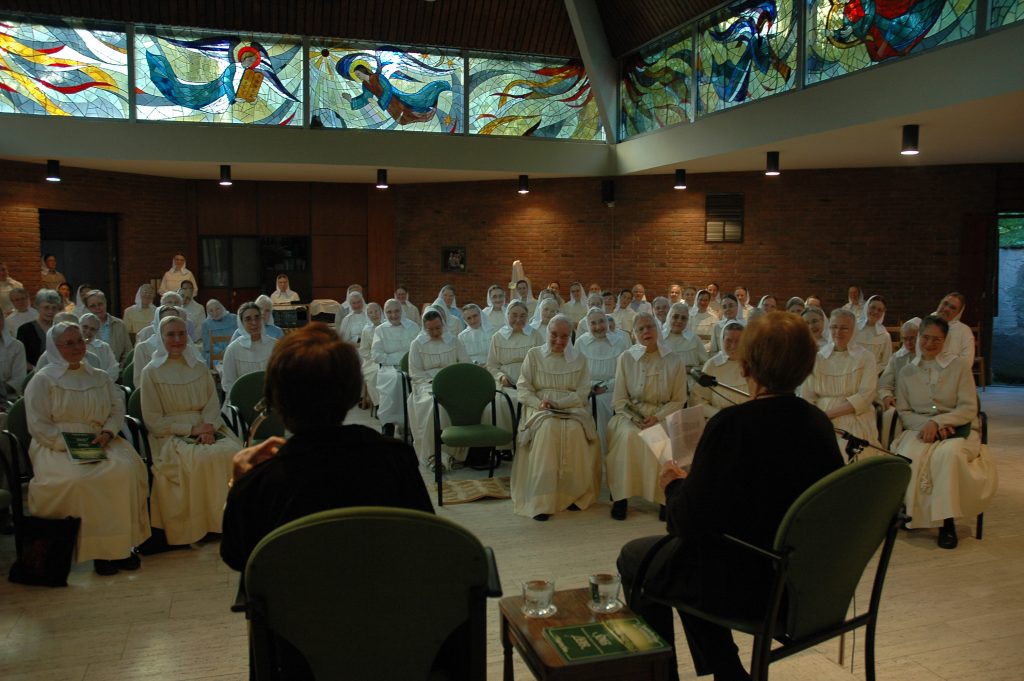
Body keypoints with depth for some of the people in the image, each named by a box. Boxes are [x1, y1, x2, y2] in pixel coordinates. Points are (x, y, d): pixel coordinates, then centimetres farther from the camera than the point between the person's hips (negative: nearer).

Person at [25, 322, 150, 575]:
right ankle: (98, 548, -20)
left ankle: (122, 542, -19)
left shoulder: (99, 377, 18)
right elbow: (38, 426, -4)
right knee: (80, 479, -34)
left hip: (100, 443, 4)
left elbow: (118, 409, 13)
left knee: (128, 468, -27)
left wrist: (107, 433, -8)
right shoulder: (42, 380, 4)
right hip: (56, 447, -3)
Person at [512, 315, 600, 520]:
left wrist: (557, 403, -13)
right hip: (540, 409, -1)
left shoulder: (579, 359, 13)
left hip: (572, 409, 1)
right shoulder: (533, 354, 12)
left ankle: (574, 494, -20)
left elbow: (582, 394, 3)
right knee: (548, 428, -36)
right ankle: (541, 500, -36)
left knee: (575, 431, -34)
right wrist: (538, 403, -14)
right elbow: (522, 388, 6)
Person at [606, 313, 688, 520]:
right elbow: (620, 399, 4)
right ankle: (621, 497, -20)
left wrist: (657, 417, -11)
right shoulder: (626, 358, 3)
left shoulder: (674, 361, 2)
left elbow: (679, 400, 4)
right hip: (631, 414, 0)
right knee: (627, 435, -31)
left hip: (662, 415, 0)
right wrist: (634, 418, -12)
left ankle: (664, 497, -15)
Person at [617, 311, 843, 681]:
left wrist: (675, 484, -1)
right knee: (689, 557, 30)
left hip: (747, 584, -7)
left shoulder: (732, 424, -24)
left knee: (633, 558, 16)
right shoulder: (819, 422, -4)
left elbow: (690, 523, -21)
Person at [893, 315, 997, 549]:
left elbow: (969, 409, -2)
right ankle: (909, 513, -16)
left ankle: (947, 522, -25)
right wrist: (927, 424, -12)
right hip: (920, 429, 2)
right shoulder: (907, 372, 12)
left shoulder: (959, 365, 5)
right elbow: (903, 412, 8)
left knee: (948, 454, -38)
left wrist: (937, 422, -17)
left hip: (958, 429, -2)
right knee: (908, 456, -35)